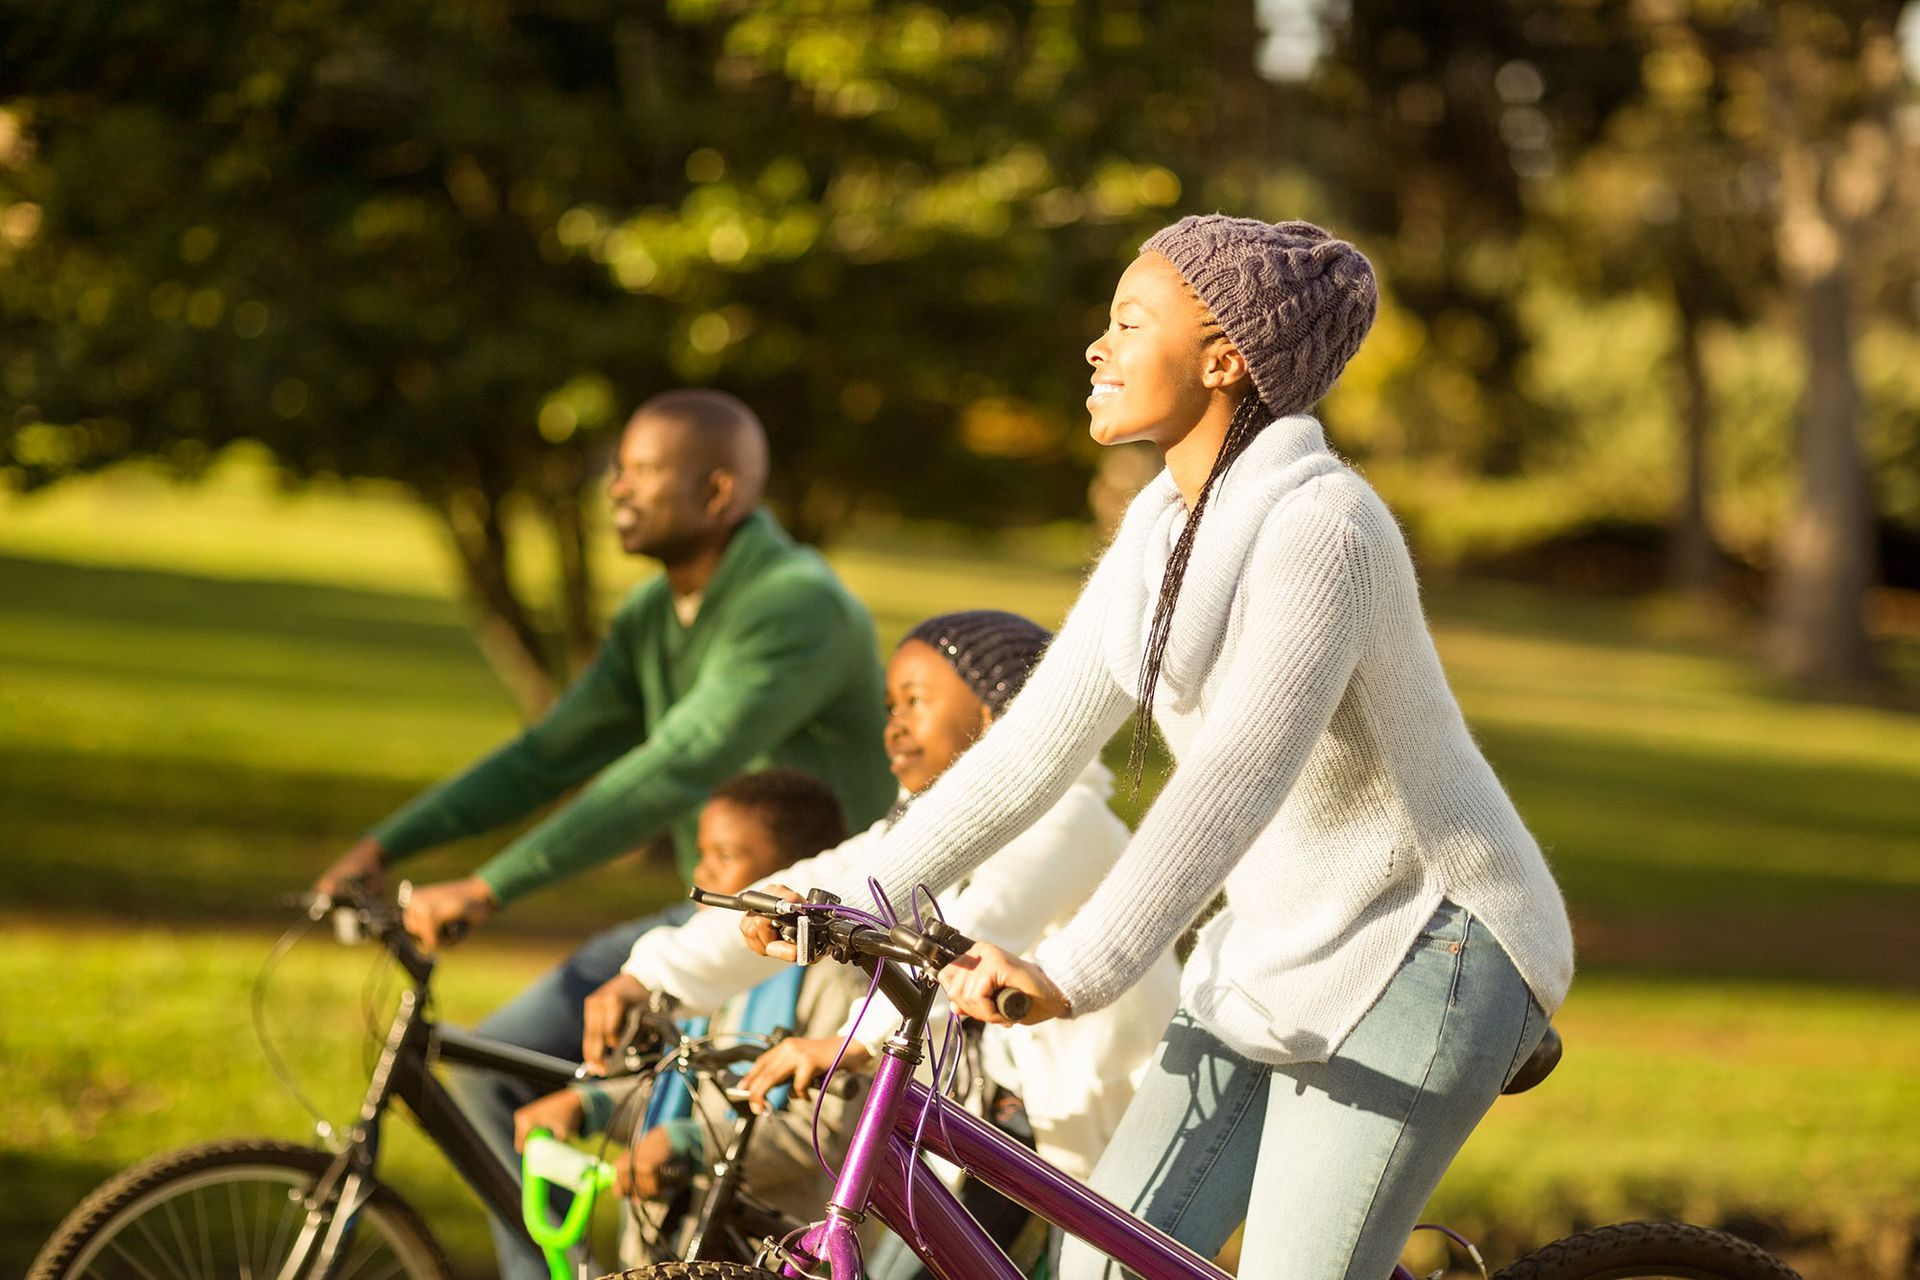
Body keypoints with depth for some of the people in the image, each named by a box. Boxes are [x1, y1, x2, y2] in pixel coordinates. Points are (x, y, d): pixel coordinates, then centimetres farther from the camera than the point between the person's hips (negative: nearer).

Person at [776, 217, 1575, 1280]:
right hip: (1278, 954, 8)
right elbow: (1034, 746, 8)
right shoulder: (1160, 529, 5)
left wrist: (1073, 974, -43)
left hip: (1420, 948, -8)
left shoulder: (1319, 524, -22)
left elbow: (1236, 779, -34)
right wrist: (857, 900, 0)